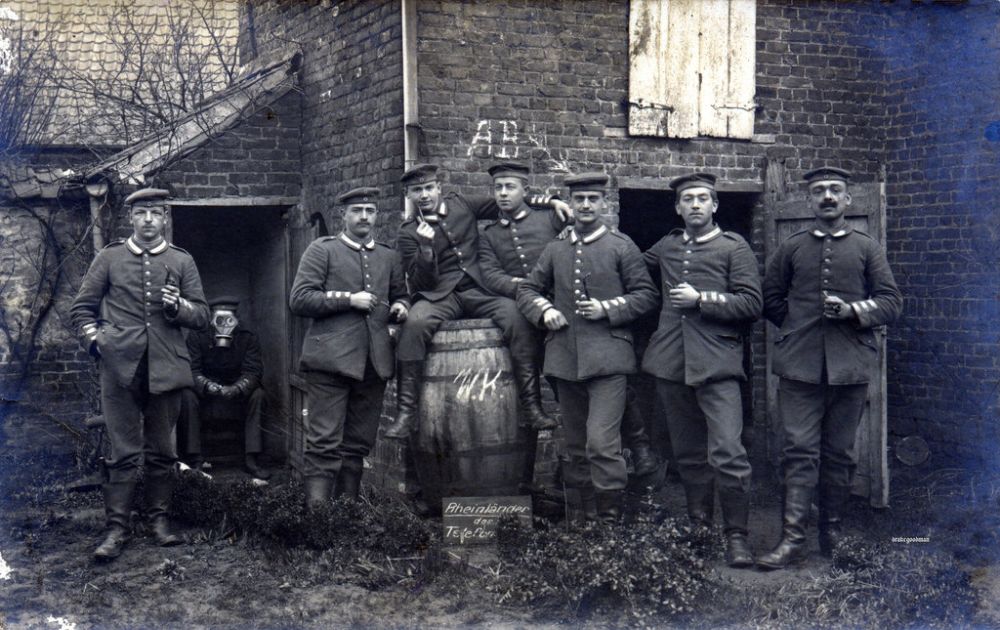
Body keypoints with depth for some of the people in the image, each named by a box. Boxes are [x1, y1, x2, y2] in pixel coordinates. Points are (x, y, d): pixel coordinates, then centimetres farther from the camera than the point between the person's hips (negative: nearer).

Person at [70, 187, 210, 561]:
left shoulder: (182, 262, 9)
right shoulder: (109, 258, 7)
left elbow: (202, 316, 8)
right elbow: (81, 308, 13)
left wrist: (179, 307, -12)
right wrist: (94, 339, -3)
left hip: (166, 371, 2)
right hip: (120, 369, -1)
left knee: (162, 451, 9)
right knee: (124, 453, -1)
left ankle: (158, 518, 21)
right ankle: (117, 529, 3)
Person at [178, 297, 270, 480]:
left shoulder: (249, 339, -5)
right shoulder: (197, 338, -7)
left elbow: (253, 372, -15)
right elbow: (192, 371, -16)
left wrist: (236, 389, -36)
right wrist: (209, 386, -38)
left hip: (237, 396, 1)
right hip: (205, 396, -1)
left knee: (258, 394, -27)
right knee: (187, 396, -30)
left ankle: (251, 459, -26)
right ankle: (195, 460, -27)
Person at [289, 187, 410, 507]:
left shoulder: (388, 256, 19)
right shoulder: (322, 250, 4)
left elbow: (400, 296, 30)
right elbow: (299, 300, -4)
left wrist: (401, 308, 6)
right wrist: (348, 299, -11)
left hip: (374, 362, 5)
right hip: (331, 359, -5)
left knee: (358, 444, 9)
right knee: (324, 444, -9)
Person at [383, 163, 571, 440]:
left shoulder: (461, 204, 13)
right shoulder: (408, 234, 5)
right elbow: (421, 283, -3)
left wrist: (551, 202, 10)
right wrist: (426, 246, -18)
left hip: (478, 290, 2)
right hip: (439, 296, -2)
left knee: (518, 318, -27)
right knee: (415, 323, -34)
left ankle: (531, 406, -23)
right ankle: (406, 414, -29)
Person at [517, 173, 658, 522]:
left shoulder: (621, 247, 2)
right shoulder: (555, 249, 12)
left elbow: (646, 295, 2)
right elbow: (527, 290, 18)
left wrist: (607, 309, -11)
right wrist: (544, 311, -2)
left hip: (607, 358, -4)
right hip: (565, 359, 5)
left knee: (601, 443, -15)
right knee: (576, 446, 12)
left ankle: (610, 518, -5)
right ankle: (580, 517, 21)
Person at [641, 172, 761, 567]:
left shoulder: (734, 248, 3)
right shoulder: (666, 247, 16)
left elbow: (751, 304, -5)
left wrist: (701, 299, -13)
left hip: (717, 364, -5)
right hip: (671, 363, 5)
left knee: (727, 453, -13)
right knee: (688, 453, 12)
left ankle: (736, 535, -3)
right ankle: (698, 526, 23)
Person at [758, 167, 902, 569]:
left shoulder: (867, 249, 9)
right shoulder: (791, 248, 10)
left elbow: (891, 303, 5)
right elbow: (771, 299, 16)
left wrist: (853, 311, -10)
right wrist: (797, 326, 5)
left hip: (850, 365, 1)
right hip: (800, 365, 0)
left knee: (839, 453, 7)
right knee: (800, 450, -6)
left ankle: (832, 532, 19)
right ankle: (793, 538, -7)